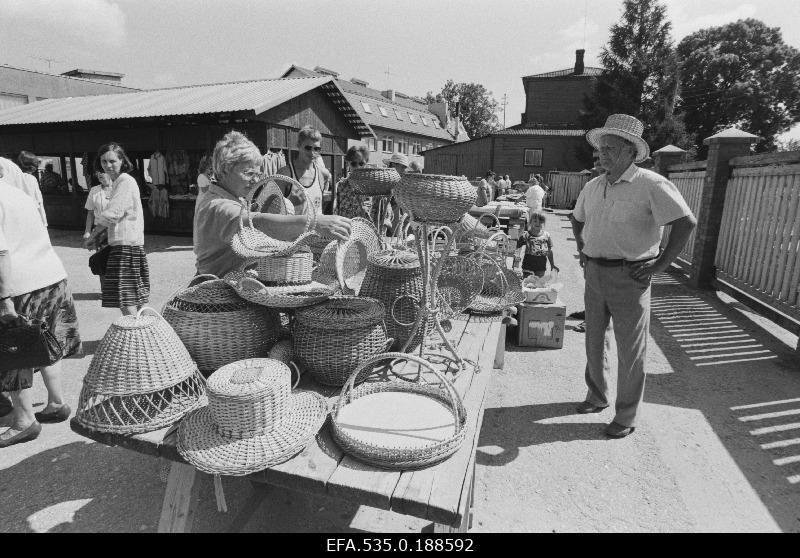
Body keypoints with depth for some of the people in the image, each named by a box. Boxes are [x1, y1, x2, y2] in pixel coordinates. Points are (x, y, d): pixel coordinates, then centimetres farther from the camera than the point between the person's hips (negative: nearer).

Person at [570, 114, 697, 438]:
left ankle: (626, 417, 20)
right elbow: (577, 220, 25)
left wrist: (660, 265, -15)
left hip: (629, 277, -6)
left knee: (630, 351, 5)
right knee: (594, 341, 17)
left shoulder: (652, 185, -12)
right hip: (594, 274, 6)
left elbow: (686, 223, -14)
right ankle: (597, 397, 37)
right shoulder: (593, 187, 8)